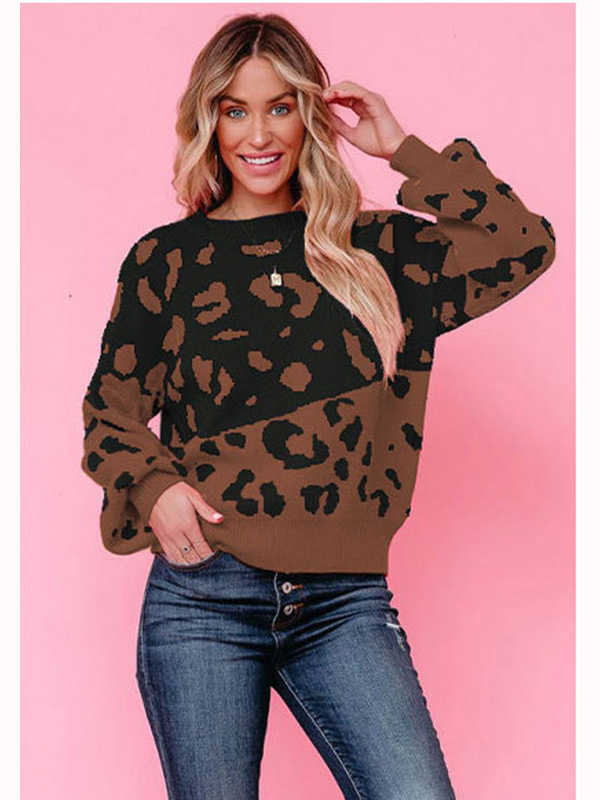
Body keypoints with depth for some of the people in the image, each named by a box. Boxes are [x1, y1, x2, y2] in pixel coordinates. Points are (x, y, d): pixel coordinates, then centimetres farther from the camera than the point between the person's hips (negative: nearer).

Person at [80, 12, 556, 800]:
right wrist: (153, 487, -9)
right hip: (202, 594, 0)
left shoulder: (369, 249, 10)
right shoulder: (167, 259, 7)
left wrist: (402, 149, 4)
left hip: (344, 599, 1)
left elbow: (525, 246, 1)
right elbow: (110, 409, 12)